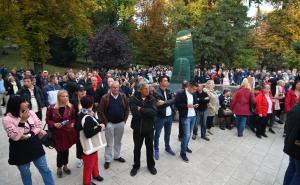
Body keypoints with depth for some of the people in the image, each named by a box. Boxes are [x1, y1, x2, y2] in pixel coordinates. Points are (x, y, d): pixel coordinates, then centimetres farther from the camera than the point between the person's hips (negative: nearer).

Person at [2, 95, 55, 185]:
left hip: (35, 146, 3)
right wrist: (22, 121, -28)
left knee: (45, 169, 11)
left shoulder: (30, 113, -5)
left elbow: (39, 126, -2)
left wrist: (29, 135, -16)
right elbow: (15, 137, -23)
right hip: (20, 151, -3)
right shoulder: (7, 119, -16)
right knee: (25, 174, 18)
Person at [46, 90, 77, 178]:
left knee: (66, 149, 16)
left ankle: (65, 166, 38)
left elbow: (74, 118, 9)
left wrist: (72, 123, -9)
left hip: (68, 131, 2)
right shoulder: (51, 108, -11)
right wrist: (54, 124, -17)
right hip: (57, 133, -2)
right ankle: (59, 168, 29)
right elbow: (47, 120, -1)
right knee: (60, 151, 3)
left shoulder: (71, 107, -4)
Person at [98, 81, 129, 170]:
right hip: (109, 123, -3)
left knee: (118, 141, 18)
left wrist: (124, 120, -1)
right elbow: (100, 111, -8)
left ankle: (117, 156, 35)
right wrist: (105, 122, -10)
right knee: (109, 142, 7)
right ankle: (108, 160, 21)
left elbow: (127, 109, 4)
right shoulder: (105, 97, -9)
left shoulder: (123, 96, -1)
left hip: (120, 123, 3)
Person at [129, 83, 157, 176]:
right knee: (137, 148, 16)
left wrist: (141, 110, -21)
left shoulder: (152, 99, -6)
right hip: (138, 127, -1)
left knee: (150, 147, 17)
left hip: (149, 127, 1)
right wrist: (147, 112, -18)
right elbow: (135, 113, -23)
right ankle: (136, 166, 37)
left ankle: (151, 165, 39)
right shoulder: (133, 99, -12)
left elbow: (154, 112, -19)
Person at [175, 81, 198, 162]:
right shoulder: (180, 93, -12)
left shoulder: (193, 94, 9)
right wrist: (186, 105, -22)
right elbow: (176, 104, -15)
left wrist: (195, 105, 0)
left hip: (193, 116, 7)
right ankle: (183, 153, 5)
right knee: (186, 134, -8)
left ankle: (186, 146, 36)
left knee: (189, 133, 16)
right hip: (185, 117, -7)